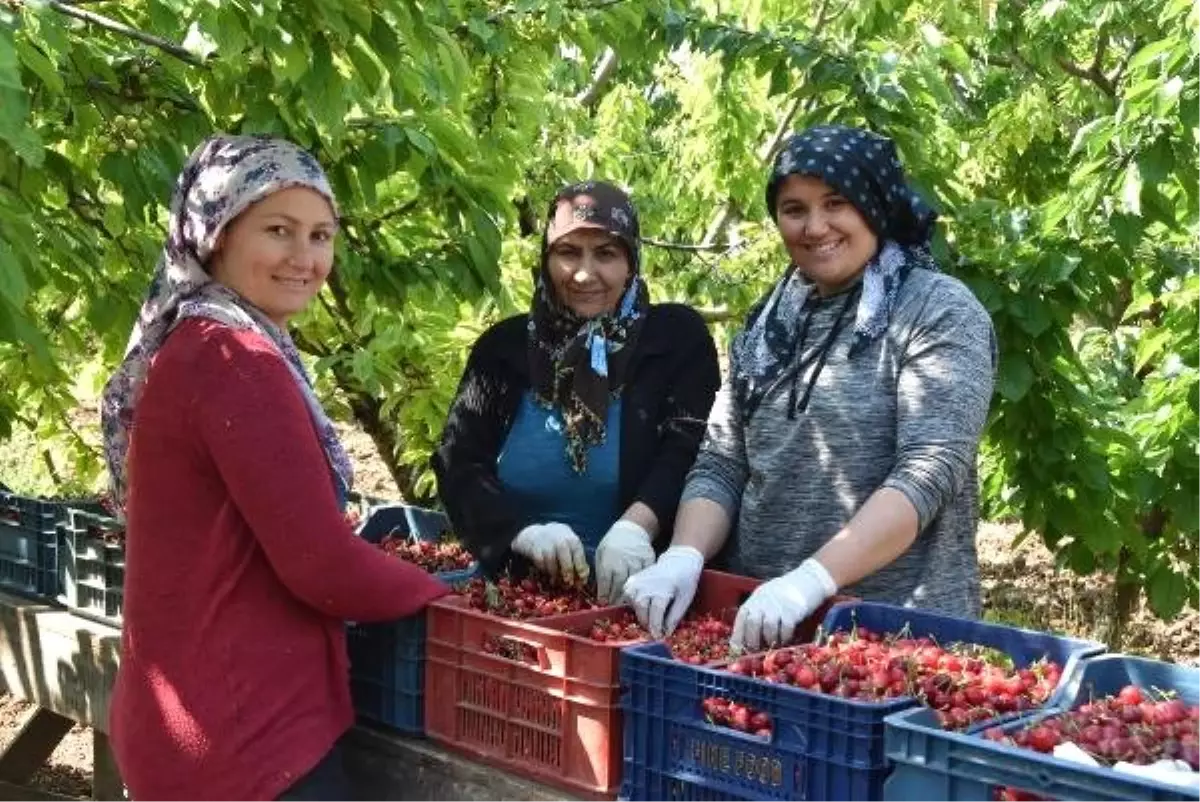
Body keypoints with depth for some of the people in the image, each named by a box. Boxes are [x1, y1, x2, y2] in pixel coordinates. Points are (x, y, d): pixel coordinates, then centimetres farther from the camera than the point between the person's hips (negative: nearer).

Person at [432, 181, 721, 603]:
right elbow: (457, 460, 4)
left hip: (633, 589, -2)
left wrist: (637, 524, -26)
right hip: (518, 588, 2)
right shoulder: (504, 346, 10)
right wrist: (524, 532, -14)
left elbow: (690, 452, -7)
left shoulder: (678, 338, 5)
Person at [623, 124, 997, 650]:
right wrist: (684, 557, -11)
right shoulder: (769, 324, 10)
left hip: (898, 628, -5)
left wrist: (810, 580, -26)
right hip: (757, 621, 5)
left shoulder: (940, 312, -6)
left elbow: (928, 473, -17)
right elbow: (721, 464, 8)